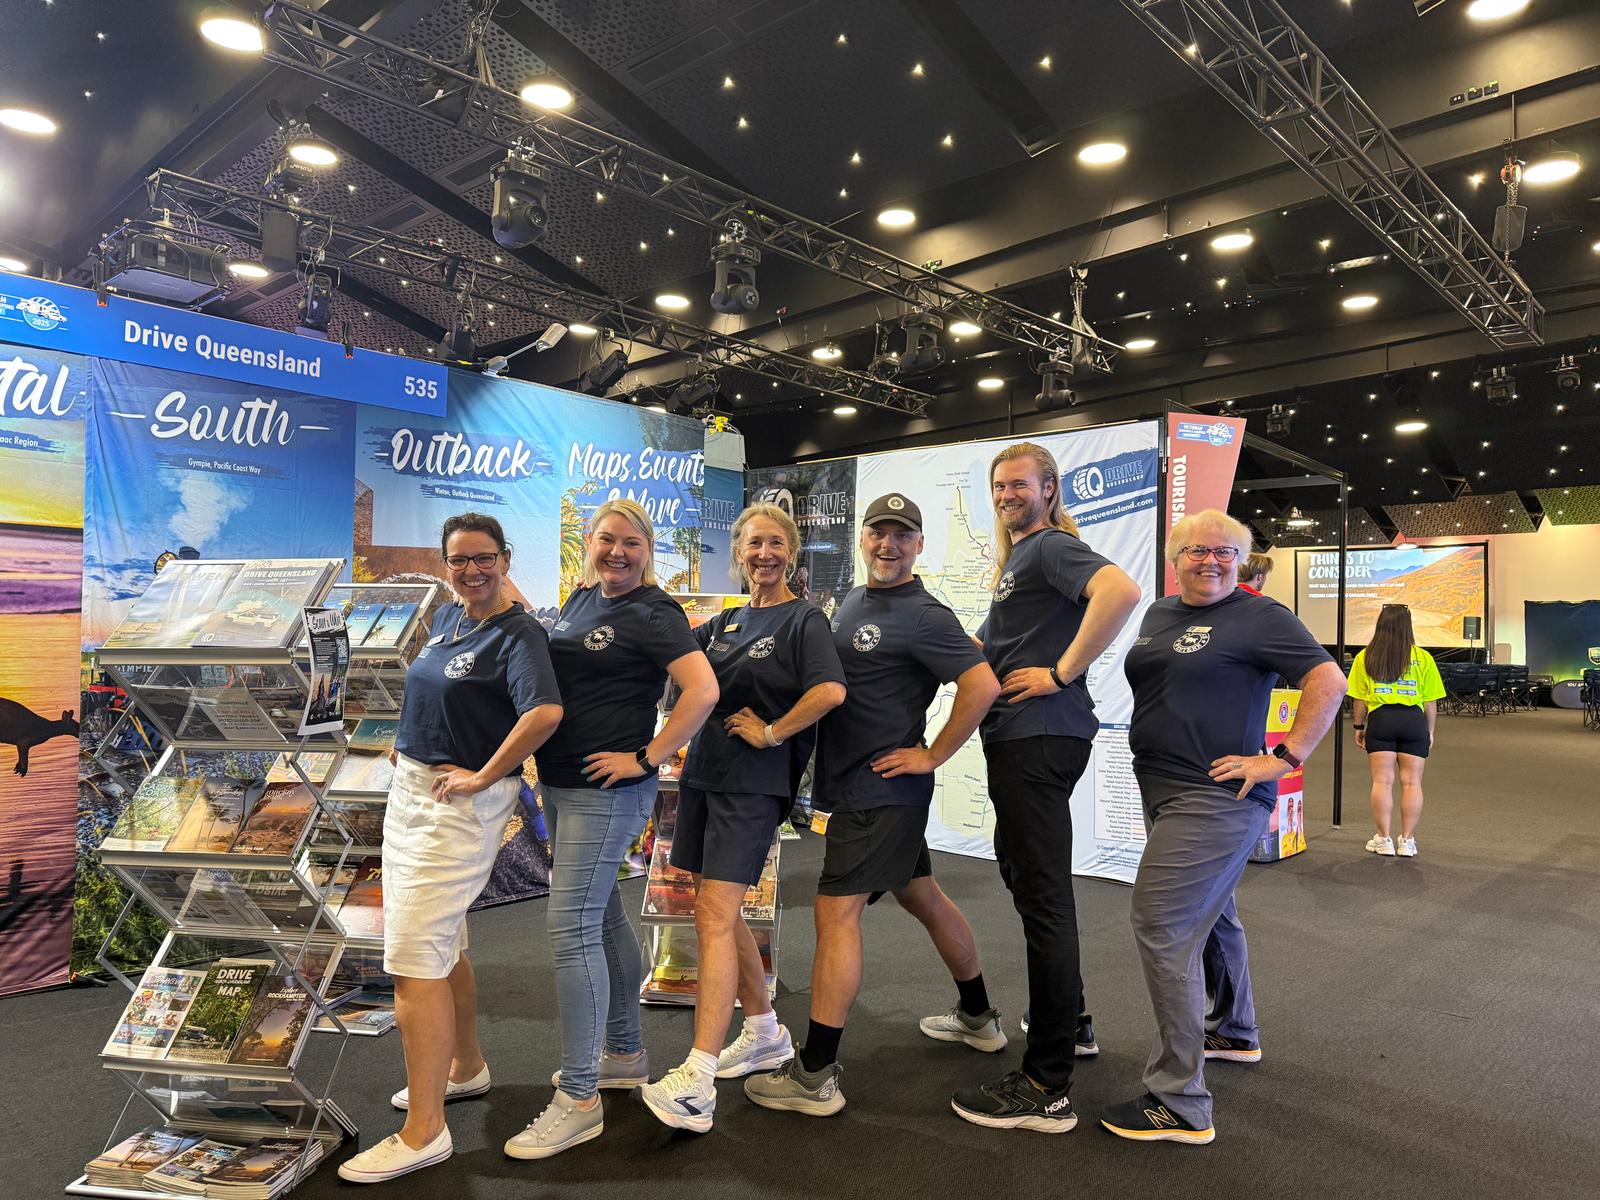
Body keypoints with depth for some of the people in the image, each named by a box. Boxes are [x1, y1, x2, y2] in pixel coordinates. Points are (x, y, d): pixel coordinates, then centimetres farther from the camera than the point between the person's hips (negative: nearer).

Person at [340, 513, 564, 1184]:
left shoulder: (517, 633, -17)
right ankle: (465, 1068, 39)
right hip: (410, 790, 9)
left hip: (461, 804, -9)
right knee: (442, 945, 20)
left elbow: (545, 711, -33)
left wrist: (483, 776, -25)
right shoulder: (445, 617, 9)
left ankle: (424, 1131, 3)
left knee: (414, 958, -8)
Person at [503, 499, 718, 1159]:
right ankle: (625, 1054, 33)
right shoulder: (580, 599, 12)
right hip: (560, 784, 9)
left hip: (608, 791, -9)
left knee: (570, 925, -8)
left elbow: (703, 690, -23)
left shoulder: (652, 613, -13)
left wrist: (646, 758, -21)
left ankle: (579, 1100, 3)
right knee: (602, 915, 17)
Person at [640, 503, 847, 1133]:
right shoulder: (724, 623, 15)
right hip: (704, 772, 7)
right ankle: (765, 1033, 31)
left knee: (715, 914, -13)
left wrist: (772, 733, -13)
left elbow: (831, 690, -20)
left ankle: (696, 1082, -11)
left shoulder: (803, 619, -5)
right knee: (720, 911, 12)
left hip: (754, 784, -7)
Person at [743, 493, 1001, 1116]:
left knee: (836, 912, -8)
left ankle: (815, 1076, 1)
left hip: (880, 790, -9)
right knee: (924, 898, 20)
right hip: (857, 785, 9)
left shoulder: (923, 615, -15)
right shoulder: (853, 602, 13)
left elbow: (982, 685, -24)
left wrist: (931, 756, -19)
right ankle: (978, 1018, 38)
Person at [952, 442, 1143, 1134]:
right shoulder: (1017, 559, 23)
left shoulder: (1051, 546, -8)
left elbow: (1121, 590, -29)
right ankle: (1069, 1023, 38)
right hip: (1019, 739, 11)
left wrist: (1061, 673, -24)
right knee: (1025, 874, 21)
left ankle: (1047, 1088, 0)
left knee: (1043, 896, -8)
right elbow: (985, 650, 29)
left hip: (1039, 738, -11)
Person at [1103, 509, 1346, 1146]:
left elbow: (1329, 681, -14)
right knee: (1210, 912, 24)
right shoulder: (1160, 613, 13)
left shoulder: (1259, 617, -9)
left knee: (1160, 923, -15)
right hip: (1163, 789, 9)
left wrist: (1284, 758, -18)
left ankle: (1179, 1103, -8)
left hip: (1216, 797, -9)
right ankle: (1236, 1032, 47)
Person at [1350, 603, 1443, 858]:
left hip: (1380, 720, 0)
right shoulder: (1423, 658, 1)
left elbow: (1360, 699, 2)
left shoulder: (1365, 657, 1)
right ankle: (1407, 841, 11)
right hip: (1413, 721, 0)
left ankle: (1383, 840, 7)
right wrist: (1430, 731, 13)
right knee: (1411, 782, 7)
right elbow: (1431, 702, 3)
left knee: (1382, 781, 4)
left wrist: (1359, 727, 13)